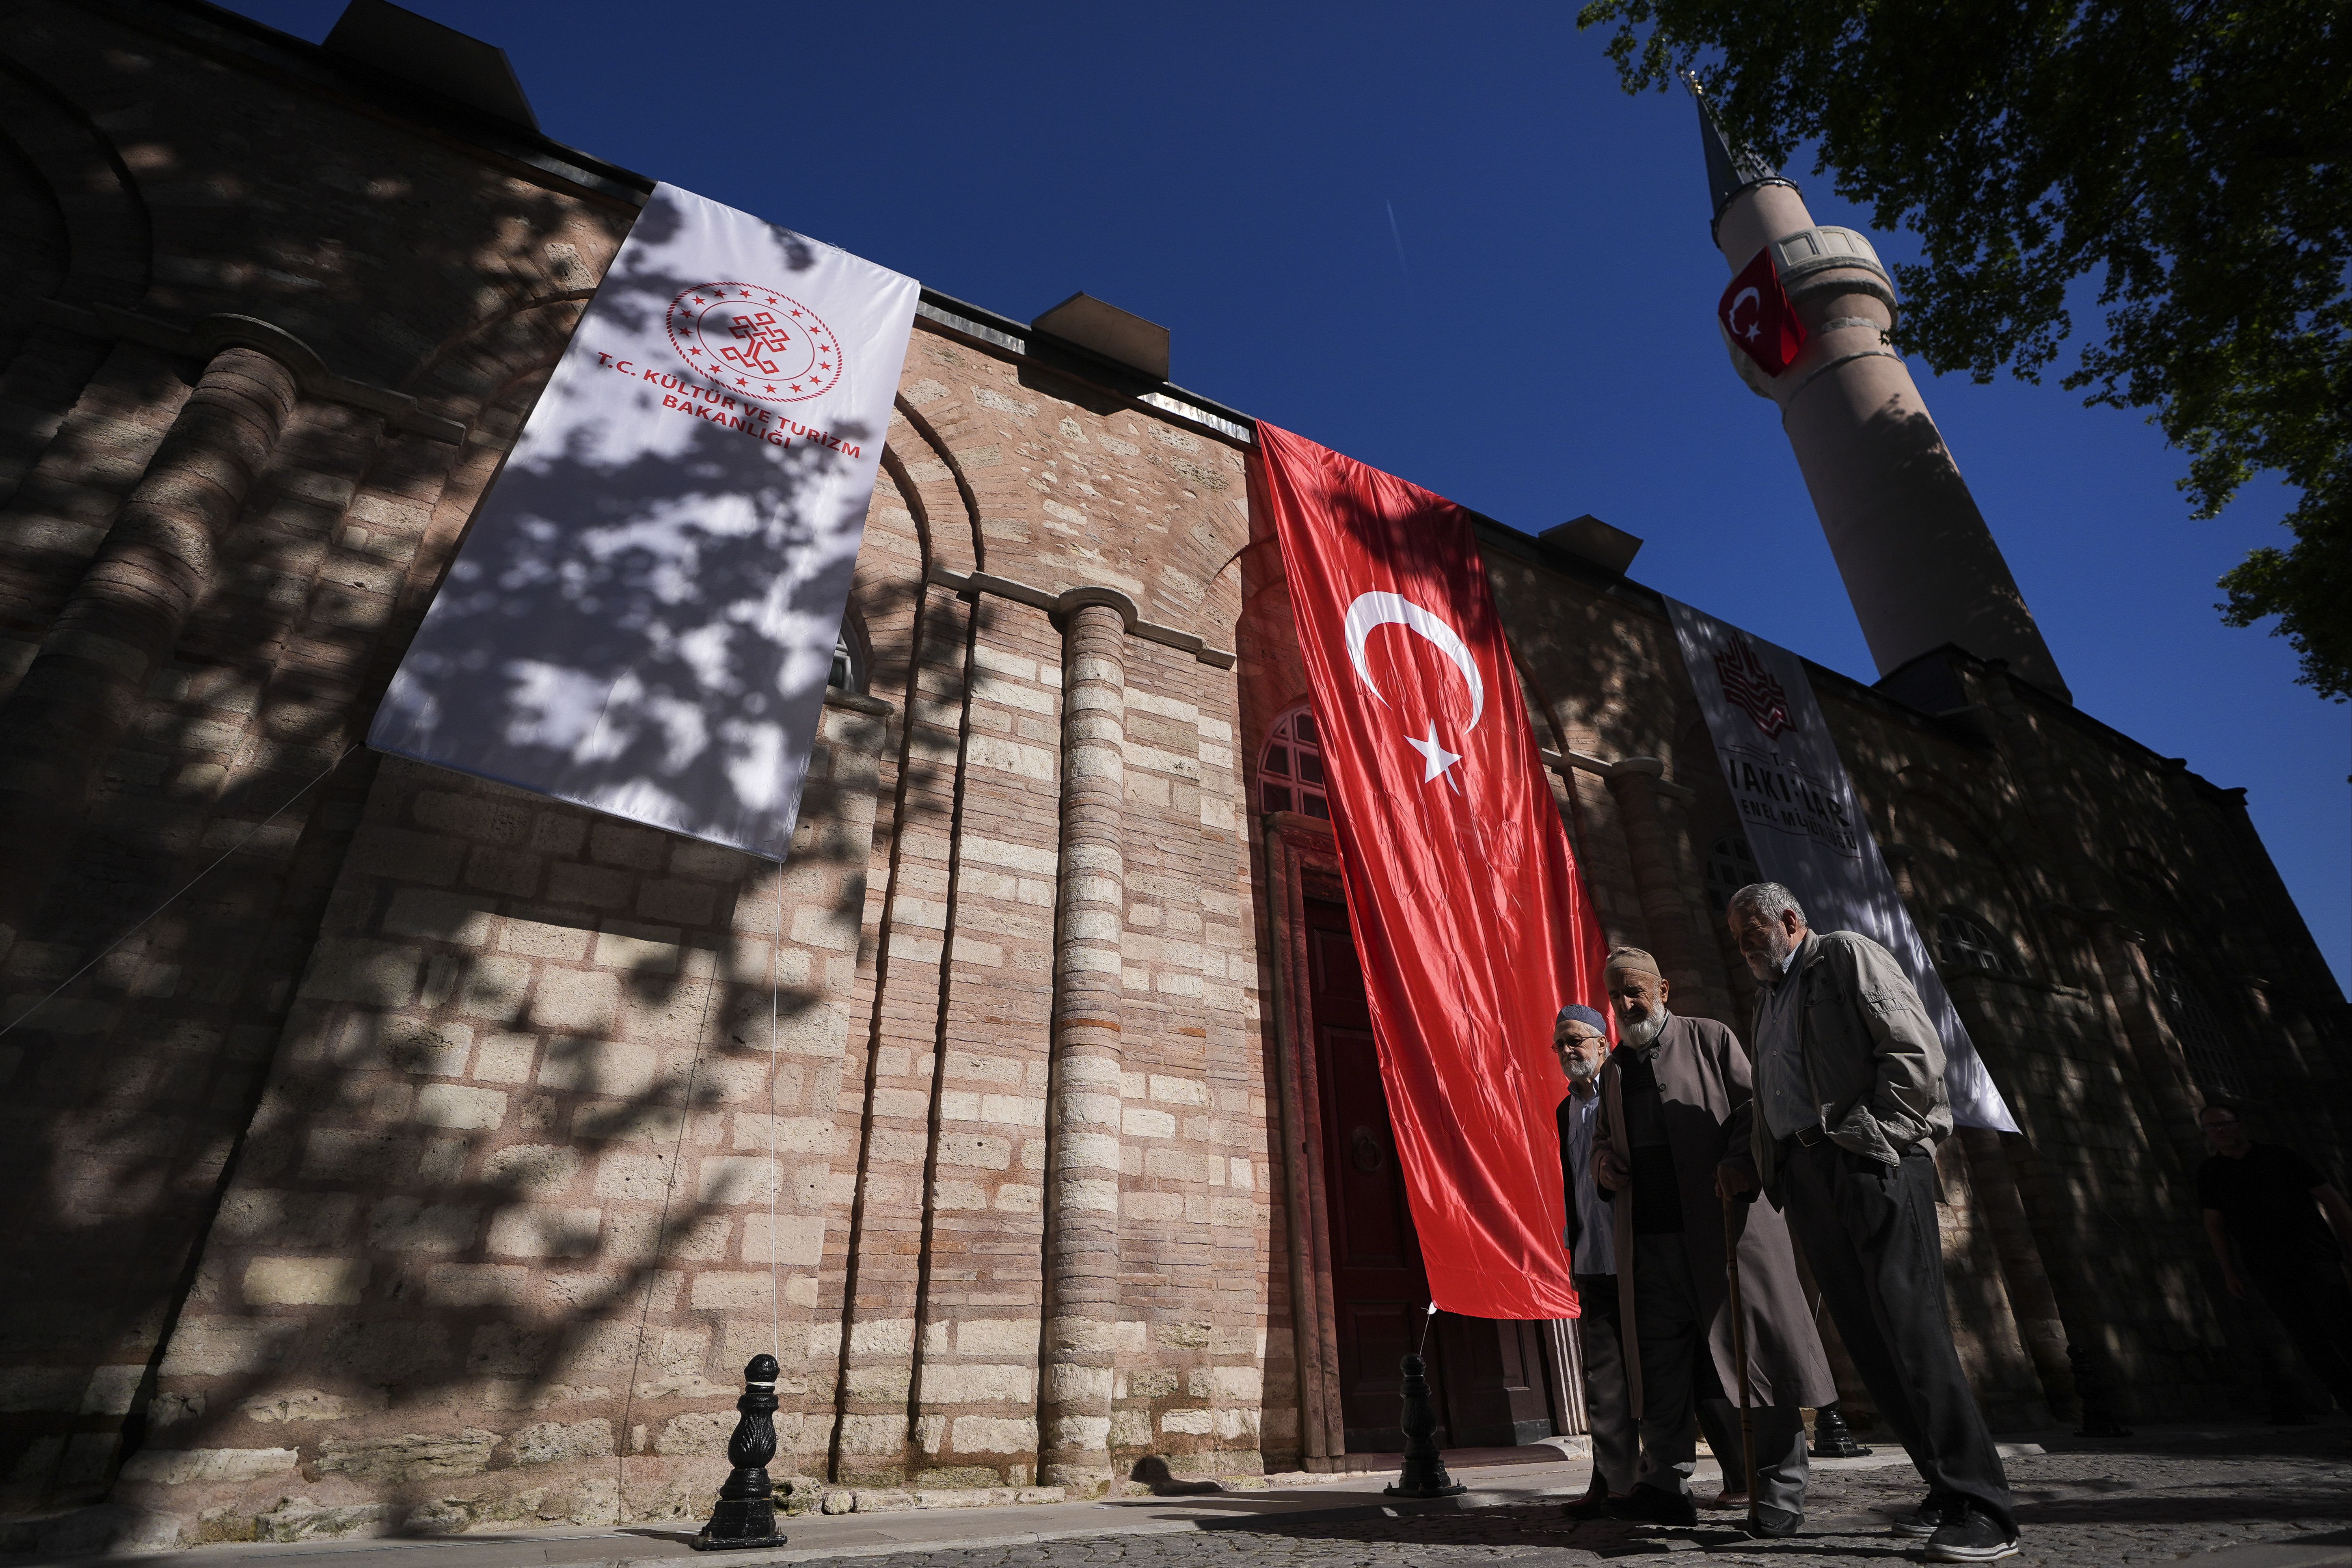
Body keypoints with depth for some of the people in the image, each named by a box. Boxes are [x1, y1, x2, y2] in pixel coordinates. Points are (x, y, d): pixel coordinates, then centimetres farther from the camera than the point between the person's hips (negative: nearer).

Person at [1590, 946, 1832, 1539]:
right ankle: (1666, 1486, 14)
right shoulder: (1614, 1069, 18)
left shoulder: (1709, 1039, 5)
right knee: (1660, 1361, 5)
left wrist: (1736, 1165, -17)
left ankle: (1778, 1491, 11)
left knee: (1745, 1348, 0)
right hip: (1649, 1236, 4)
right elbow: (1607, 1137, 25)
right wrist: (1603, 1161, 3)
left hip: (1724, 1221, -4)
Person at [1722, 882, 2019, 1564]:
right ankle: (1947, 1490, 16)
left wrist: (1868, 1138, -16)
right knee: (1867, 1337, 6)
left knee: (1910, 1328, -10)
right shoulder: (1769, 996, 23)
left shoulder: (1846, 955, 1)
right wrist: (1753, 1167, 12)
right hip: (1806, 1177, 7)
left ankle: (1984, 1511, -3)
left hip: (1870, 1162, -7)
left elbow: (1917, 1051, -9)